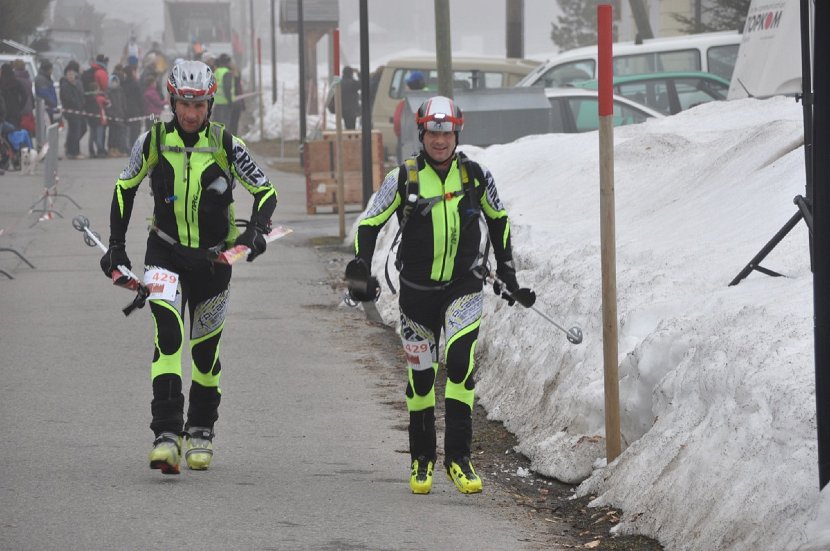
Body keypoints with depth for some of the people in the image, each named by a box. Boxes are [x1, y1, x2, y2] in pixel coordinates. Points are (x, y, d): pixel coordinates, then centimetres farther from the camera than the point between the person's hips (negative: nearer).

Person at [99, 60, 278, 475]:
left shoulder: (226, 145, -9)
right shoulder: (154, 141, -7)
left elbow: (265, 191, -1)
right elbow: (125, 187, 8)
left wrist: (257, 230, -19)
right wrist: (116, 246, 4)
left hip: (213, 259, 1)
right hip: (166, 254, -1)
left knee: (205, 350, 11)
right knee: (169, 336, -22)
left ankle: (201, 431, 32)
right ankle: (167, 433, -27)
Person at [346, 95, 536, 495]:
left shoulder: (476, 176, -2)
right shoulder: (403, 179, -6)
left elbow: (498, 220, 15)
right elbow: (369, 224, 1)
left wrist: (507, 273, 15)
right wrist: (360, 271, -12)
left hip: (464, 286, -1)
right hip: (417, 290, 1)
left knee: (459, 359, -20)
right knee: (420, 376, 7)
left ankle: (458, 458, -17)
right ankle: (422, 460, 25)